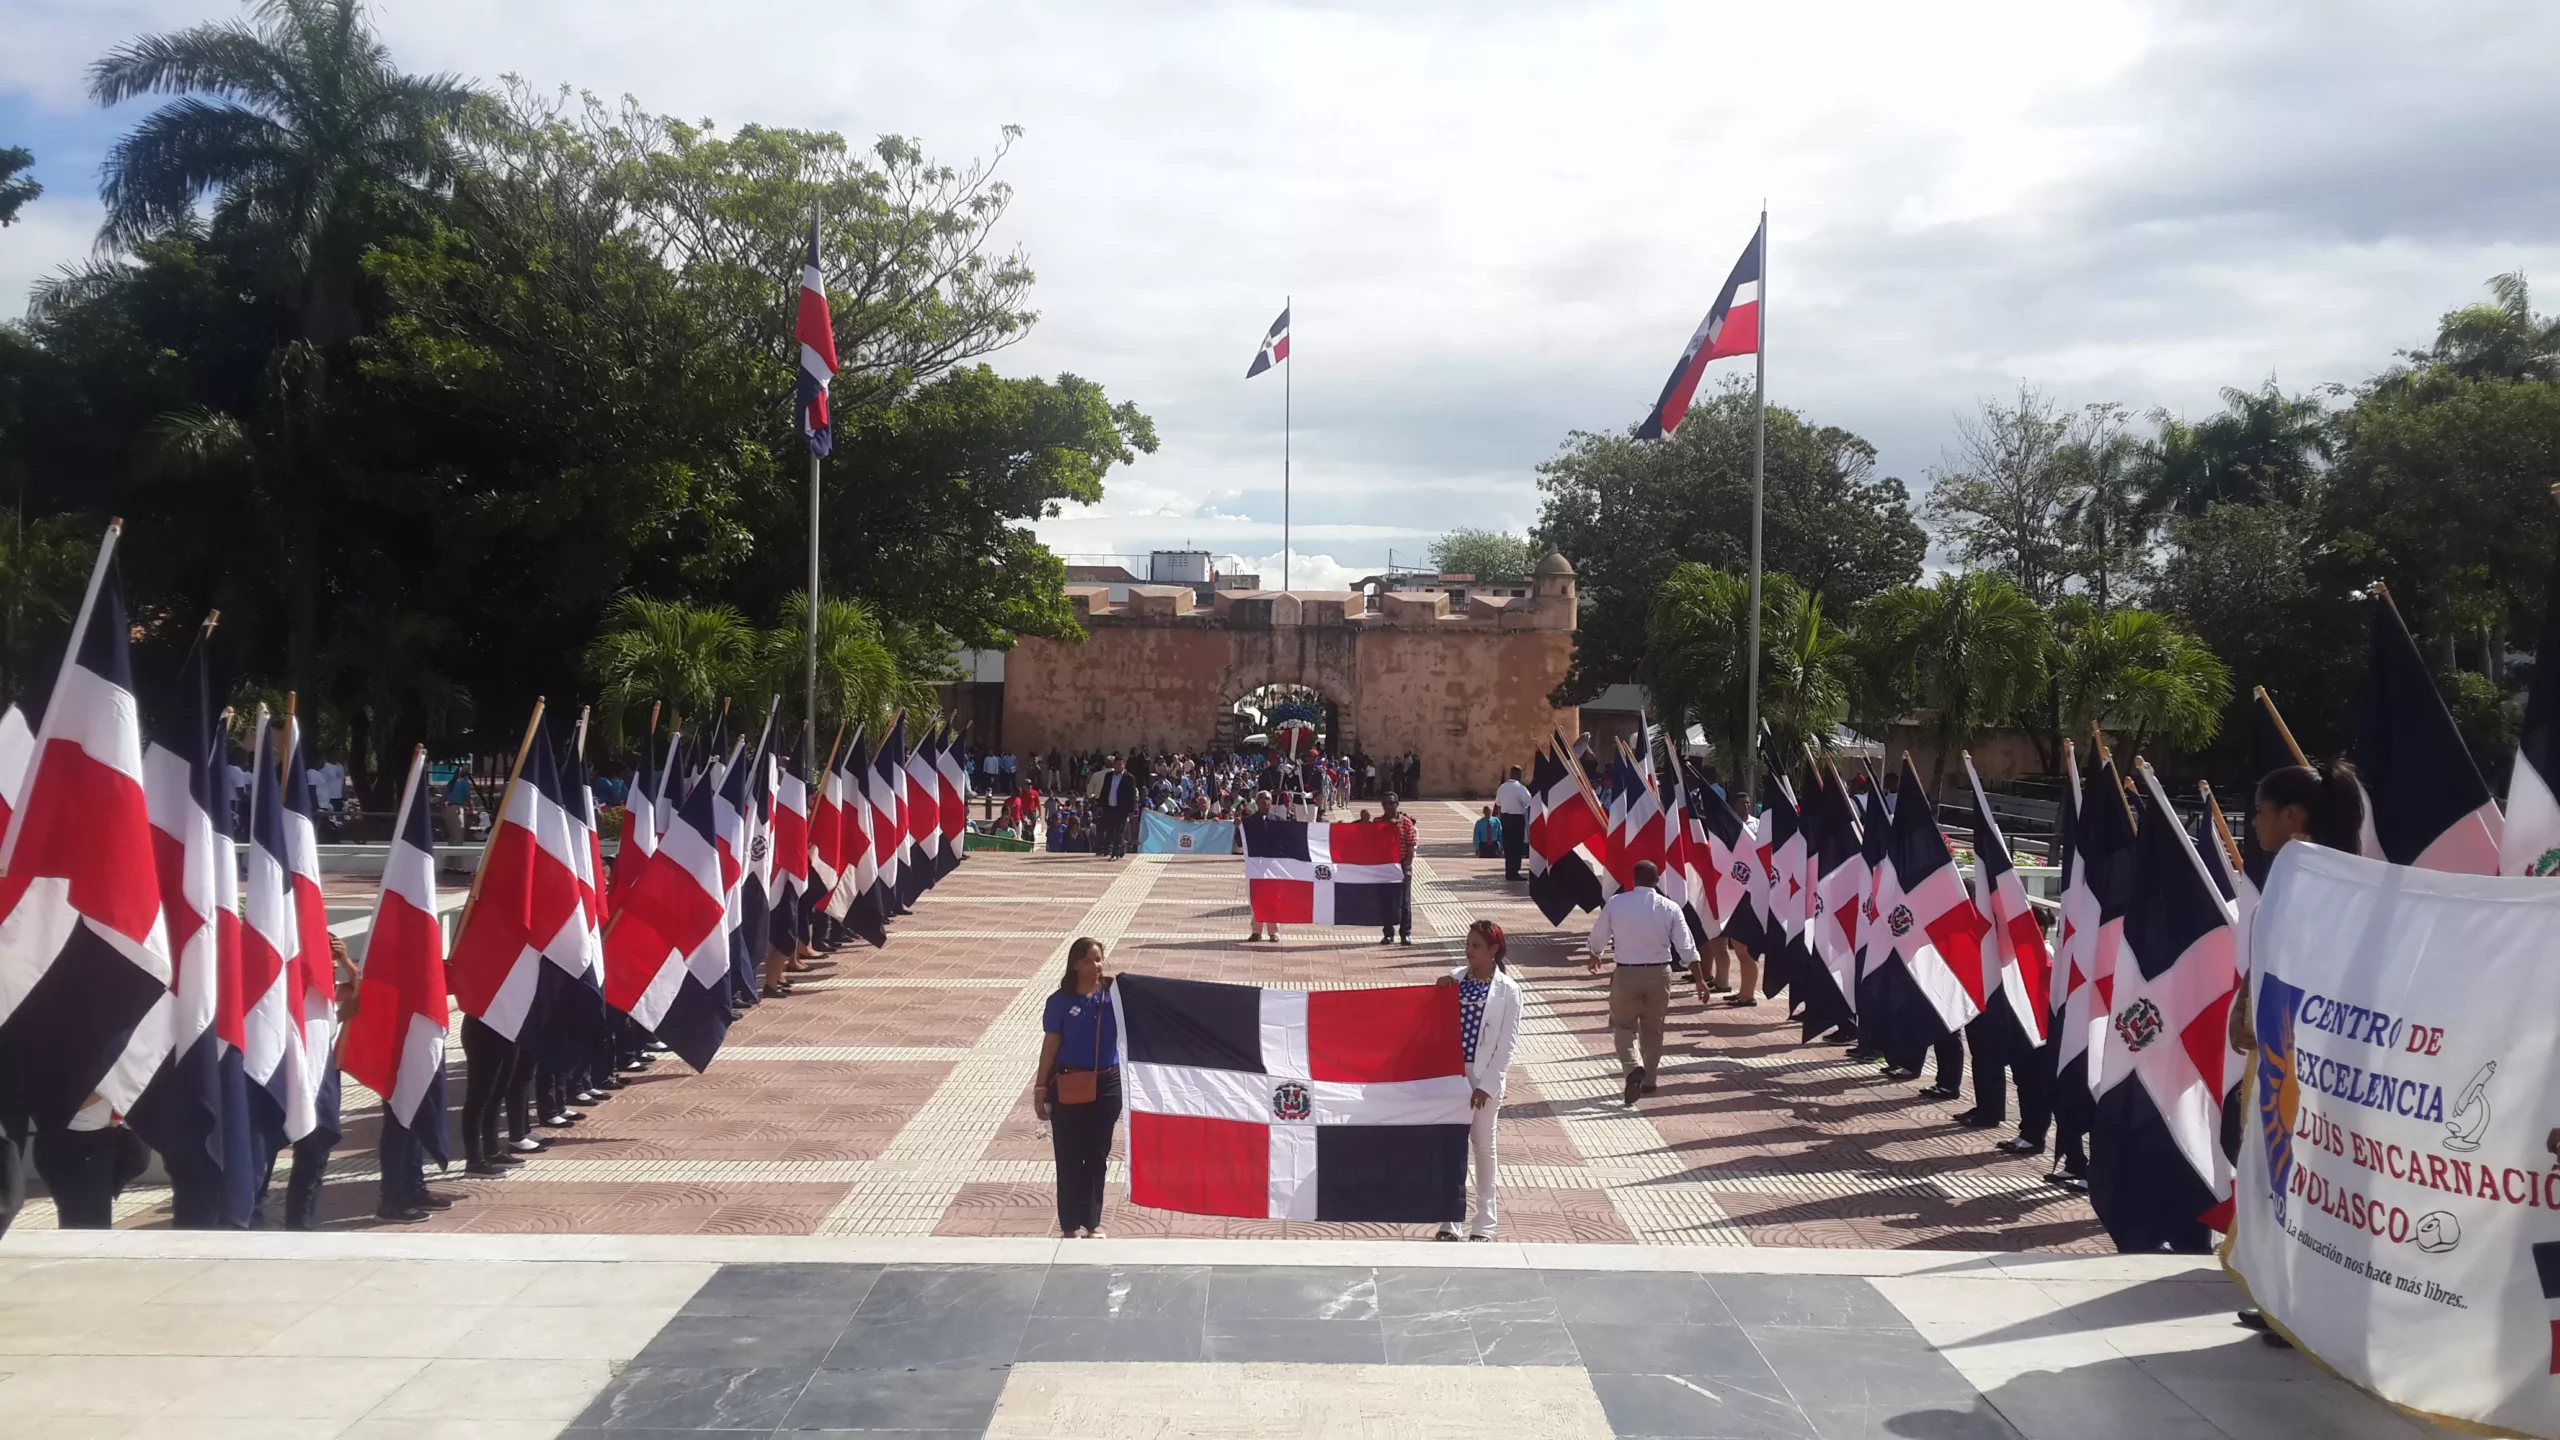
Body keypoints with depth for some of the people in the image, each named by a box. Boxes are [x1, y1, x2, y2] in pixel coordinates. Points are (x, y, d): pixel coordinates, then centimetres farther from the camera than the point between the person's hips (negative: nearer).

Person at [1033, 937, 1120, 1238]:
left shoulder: (1114, 995, -4)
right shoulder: (1061, 1001, -7)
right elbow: (1050, 1045, -2)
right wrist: (1041, 1087, -3)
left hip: (1107, 1085, 2)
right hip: (1068, 1087, -2)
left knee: (1097, 1156, 12)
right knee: (1069, 1158, 5)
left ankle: (1093, 1222, 24)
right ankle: (1070, 1226, 15)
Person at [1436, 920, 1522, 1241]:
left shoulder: (1507, 989, -6)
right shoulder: (1456, 977, 3)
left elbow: (1507, 1043, -8)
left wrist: (1486, 1085, -12)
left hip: (1485, 1077, -3)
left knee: (1483, 1146, 8)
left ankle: (1484, 1223, 18)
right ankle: (1449, 1220, 15)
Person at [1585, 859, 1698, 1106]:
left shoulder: (1616, 903, -7)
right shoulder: (1669, 908, -6)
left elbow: (1598, 937, 6)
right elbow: (1686, 947, -4)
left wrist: (1595, 956, 28)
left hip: (1627, 973, -2)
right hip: (1659, 973, 2)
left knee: (1624, 1024, 12)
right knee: (1653, 1028, 18)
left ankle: (1633, 1068, -12)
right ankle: (1650, 1079, 27)